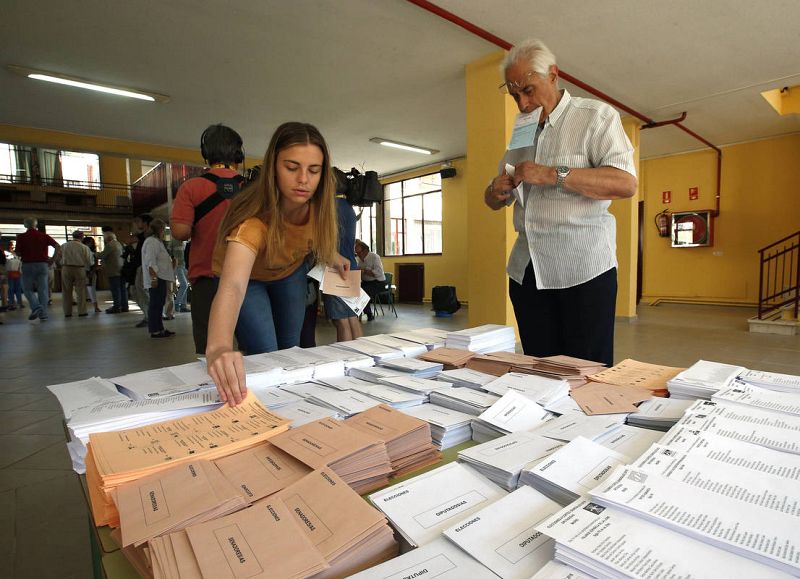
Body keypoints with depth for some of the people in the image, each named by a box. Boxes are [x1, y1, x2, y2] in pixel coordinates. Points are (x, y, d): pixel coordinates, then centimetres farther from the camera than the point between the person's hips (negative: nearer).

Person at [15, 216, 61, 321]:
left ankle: (36, 307, -10)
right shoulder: (44, 236, 2)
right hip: (42, 264, 1)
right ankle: (43, 314, 5)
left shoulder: (21, 237, -2)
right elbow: (58, 246, -9)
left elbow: (18, 253, -3)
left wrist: (26, 254, 18)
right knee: (42, 290, 6)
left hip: (27, 265, -1)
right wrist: (52, 259, -2)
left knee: (27, 289, 12)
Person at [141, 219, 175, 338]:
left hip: (160, 278, 11)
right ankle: (155, 331, -3)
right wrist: (153, 277, -24)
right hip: (156, 279, -11)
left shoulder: (157, 241, 21)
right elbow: (150, 262, -20)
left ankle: (160, 329, 19)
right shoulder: (152, 241, -11)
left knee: (158, 305, 13)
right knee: (155, 305, -7)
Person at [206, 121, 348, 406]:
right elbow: (232, 286, -58)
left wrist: (332, 256, -6)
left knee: (290, 348, 8)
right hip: (247, 275, -4)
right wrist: (218, 347, -74)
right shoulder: (254, 218, -43)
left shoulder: (317, 203, -27)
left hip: (290, 272, 4)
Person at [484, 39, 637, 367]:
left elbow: (625, 183, -12)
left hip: (583, 268, -5)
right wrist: (496, 191, -2)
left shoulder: (595, 116, 2)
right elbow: (494, 201, 22)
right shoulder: (519, 131, 19)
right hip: (526, 270, 5)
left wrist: (553, 175, -19)